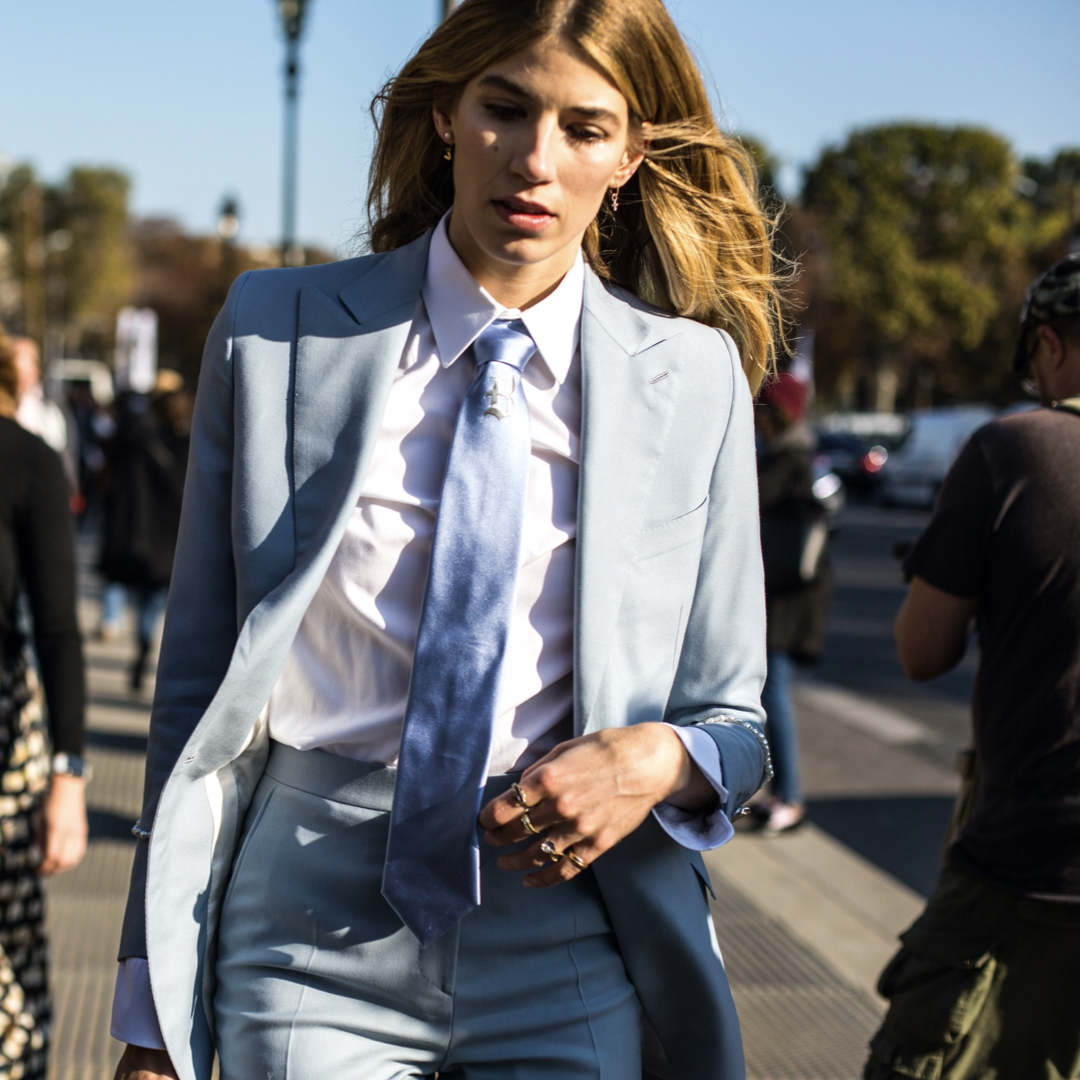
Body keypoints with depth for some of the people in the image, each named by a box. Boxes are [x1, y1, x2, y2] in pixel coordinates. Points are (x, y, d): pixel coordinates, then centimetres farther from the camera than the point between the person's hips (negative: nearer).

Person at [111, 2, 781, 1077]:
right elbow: (200, 672, 1)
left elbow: (735, 724, 7)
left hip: (565, 954, 1)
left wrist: (659, 760, -17)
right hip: (311, 926, 0)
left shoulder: (696, 379, -1)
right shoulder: (274, 334, -1)